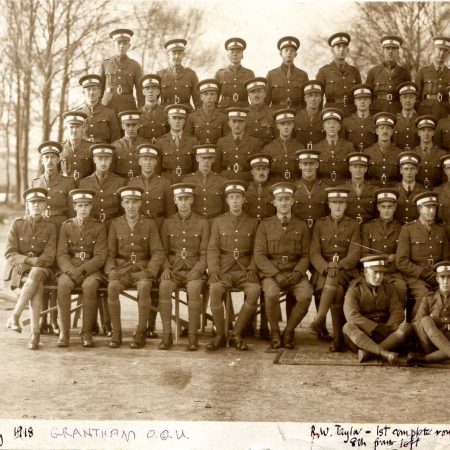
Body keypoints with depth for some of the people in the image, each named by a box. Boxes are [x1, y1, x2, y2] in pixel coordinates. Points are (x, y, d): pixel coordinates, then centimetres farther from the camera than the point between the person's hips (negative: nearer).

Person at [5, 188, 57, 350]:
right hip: (16, 272, -1)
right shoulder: (17, 224, 3)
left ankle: (14, 317, -29)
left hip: (40, 271, 1)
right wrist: (31, 260, -19)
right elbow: (9, 254, -4)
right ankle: (35, 333, -30)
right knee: (37, 288, -33)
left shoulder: (50, 227, 4)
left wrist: (28, 263, -20)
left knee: (35, 275, -37)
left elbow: (49, 257, -5)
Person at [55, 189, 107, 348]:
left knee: (89, 286, -34)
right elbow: (61, 254, 3)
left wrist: (81, 269, -18)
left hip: (91, 269, -1)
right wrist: (70, 271, -17)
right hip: (69, 268, 1)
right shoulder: (66, 226, 11)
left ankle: (87, 333, -26)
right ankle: (64, 333, -27)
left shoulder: (99, 227, 6)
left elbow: (100, 257, -3)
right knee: (63, 284, -32)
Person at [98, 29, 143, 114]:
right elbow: (99, 88, 11)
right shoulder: (105, 64, 9)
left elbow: (140, 91, 6)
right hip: (108, 105, 0)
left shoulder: (135, 65, 7)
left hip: (128, 106, 0)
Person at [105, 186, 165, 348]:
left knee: (144, 287, -35)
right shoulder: (115, 224, 9)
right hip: (122, 269, 1)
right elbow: (110, 253, 8)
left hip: (143, 269, -1)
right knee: (112, 287, -32)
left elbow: (158, 253, 1)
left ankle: (141, 332, -22)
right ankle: (116, 332, -18)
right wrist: (111, 270, -11)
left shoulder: (149, 224, 5)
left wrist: (149, 272, -15)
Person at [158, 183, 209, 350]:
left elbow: (204, 253, 4)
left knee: (194, 289, -35)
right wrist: (166, 268, -7)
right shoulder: (168, 223, 12)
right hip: (173, 270, 1)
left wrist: (196, 270, -13)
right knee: (164, 287, -32)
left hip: (195, 270, -1)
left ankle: (193, 335, -27)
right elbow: (163, 251, 11)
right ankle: (167, 335, -25)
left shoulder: (202, 223, 7)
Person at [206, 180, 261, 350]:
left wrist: (252, 269, -6)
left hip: (245, 271, 0)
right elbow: (212, 249, 6)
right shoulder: (218, 222, 13)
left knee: (255, 290, -32)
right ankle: (220, 335, -18)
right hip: (224, 271, 0)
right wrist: (213, 271, -9)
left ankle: (237, 335, -18)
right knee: (215, 289, -33)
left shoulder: (253, 223, 14)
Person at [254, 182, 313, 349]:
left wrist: (298, 273, -12)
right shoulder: (265, 225, 6)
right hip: (271, 272, -1)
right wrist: (276, 274, -15)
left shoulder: (302, 226, 11)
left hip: (295, 273, 1)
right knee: (271, 294, -34)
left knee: (306, 295, -30)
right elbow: (259, 256, -1)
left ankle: (289, 331, -7)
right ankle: (274, 332, -9)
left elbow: (305, 255, 8)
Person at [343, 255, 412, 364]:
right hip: (362, 334, -3)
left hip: (385, 334, 3)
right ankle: (384, 353, -47)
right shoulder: (354, 289, -2)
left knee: (406, 327, -23)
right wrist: (376, 329, -25)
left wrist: (387, 329, -20)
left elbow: (398, 312, 0)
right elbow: (351, 315, -18)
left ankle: (368, 352, -37)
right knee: (348, 327, -33)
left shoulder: (388, 288, 11)